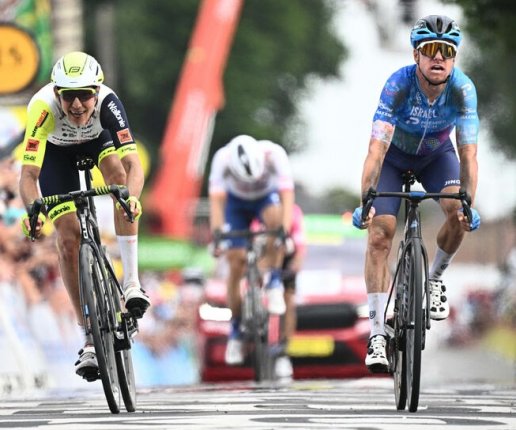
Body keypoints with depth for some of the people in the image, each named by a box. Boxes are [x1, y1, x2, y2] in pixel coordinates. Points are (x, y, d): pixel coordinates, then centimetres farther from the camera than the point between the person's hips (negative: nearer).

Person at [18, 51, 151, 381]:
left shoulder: (108, 102, -39)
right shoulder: (44, 107, -41)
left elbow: (133, 164, -45)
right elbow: (29, 173, -43)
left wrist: (132, 197, -65)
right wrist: (32, 211, -61)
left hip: (98, 139, 0)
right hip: (56, 151, 0)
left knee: (118, 173, -33)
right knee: (68, 238, -10)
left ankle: (132, 281, -27)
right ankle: (91, 339, -1)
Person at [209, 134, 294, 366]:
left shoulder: (274, 154, -36)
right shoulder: (222, 159, -35)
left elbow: (287, 195, -41)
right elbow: (216, 200, -37)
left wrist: (285, 231, -54)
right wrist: (216, 234, -51)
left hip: (267, 196, -1)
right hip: (237, 201, 1)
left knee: (275, 217, -36)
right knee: (236, 264, -9)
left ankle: (274, 283, -20)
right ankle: (235, 331, 6)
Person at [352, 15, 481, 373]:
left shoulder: (463, 89, -30)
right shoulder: (399, 84, -35)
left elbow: (468, 153, -33)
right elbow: (377, 148, -40)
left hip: (436, 154, 2)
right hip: (395, 155, -2)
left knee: (458, 213, -25)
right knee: (379, 235, -16)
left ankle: (436, 277, 5)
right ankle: (377, 334, -13)